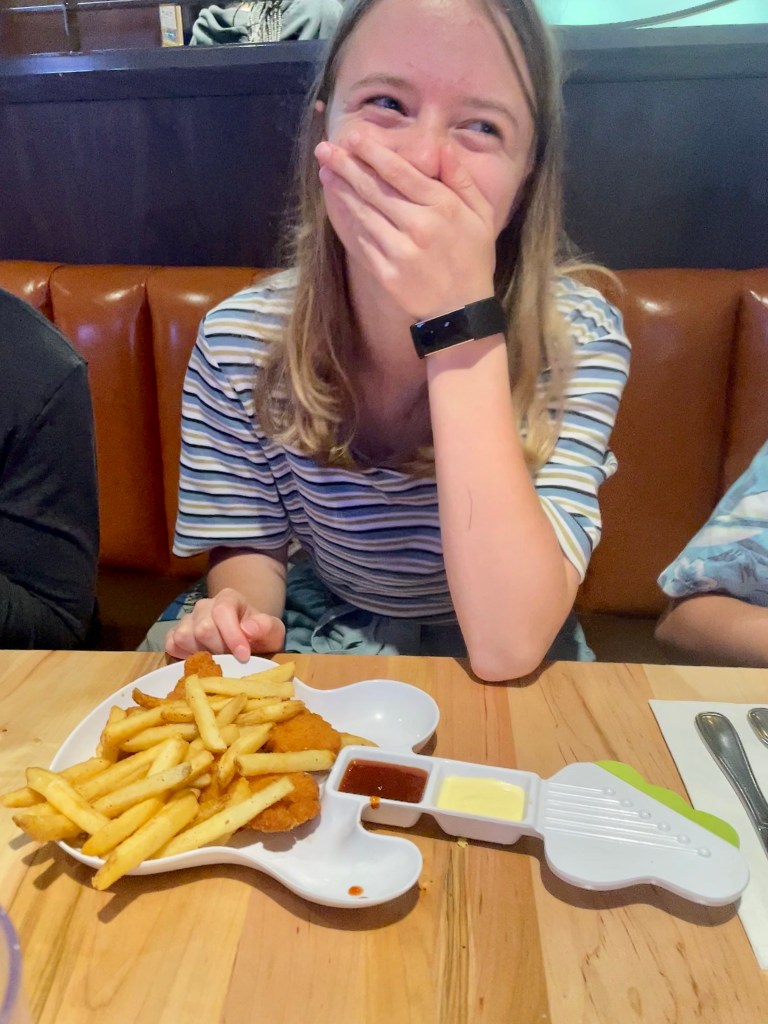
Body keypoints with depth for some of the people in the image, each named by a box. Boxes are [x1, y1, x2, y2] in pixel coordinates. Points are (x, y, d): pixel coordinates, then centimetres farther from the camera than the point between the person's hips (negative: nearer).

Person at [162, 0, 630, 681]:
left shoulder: (578, 339, -22)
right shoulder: (238, 342, -17)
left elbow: (506, 649, -31)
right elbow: (249, 548, -3)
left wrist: (462, 323, -36)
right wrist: (238, 620, -27)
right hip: (321, 636, 0)